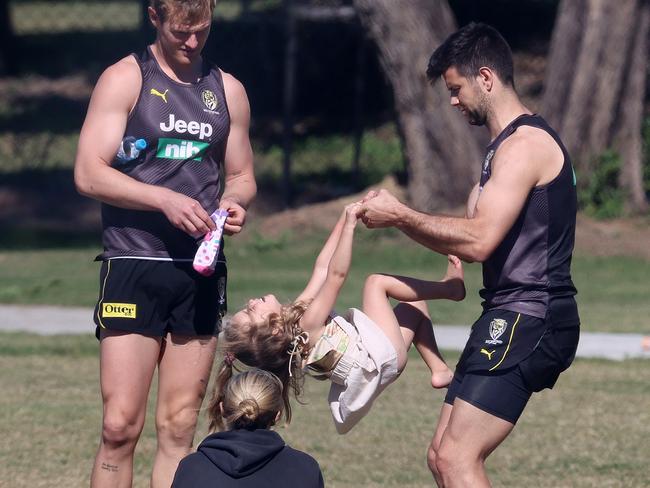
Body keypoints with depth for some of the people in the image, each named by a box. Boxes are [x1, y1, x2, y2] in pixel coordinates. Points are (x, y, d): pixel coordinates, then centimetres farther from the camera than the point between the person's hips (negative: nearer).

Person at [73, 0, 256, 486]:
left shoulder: (228, 90, 14)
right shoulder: (125, 79, -1)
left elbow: (242, 176, 23)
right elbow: (89, 173, -9)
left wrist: (234, 202, -1)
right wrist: (165, 200, -20)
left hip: (201, 272, 4)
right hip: (133, 267, -4)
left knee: (179, 428, 4)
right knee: (121, 426, -10)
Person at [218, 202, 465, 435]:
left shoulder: (293, 320, -4)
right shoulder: (307, 325, -29)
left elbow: (322, 268, -3)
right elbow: (336, 274, -34)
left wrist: (344, 218, -5)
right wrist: (349, 224, -32)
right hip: (382, 355, -10)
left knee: (414, 305, 20)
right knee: (375, 283, -8)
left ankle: (439, 369, 13)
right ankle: (450, 287, 3)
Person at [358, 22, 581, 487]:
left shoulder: (524, 144, -14)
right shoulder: (507, 144, 21)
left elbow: (478, 240, -22)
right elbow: (474, 231, 16)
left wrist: (400, 215, -12)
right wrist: (396, 214, 3)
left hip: (528, 321, -11)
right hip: (511, 320, 11)